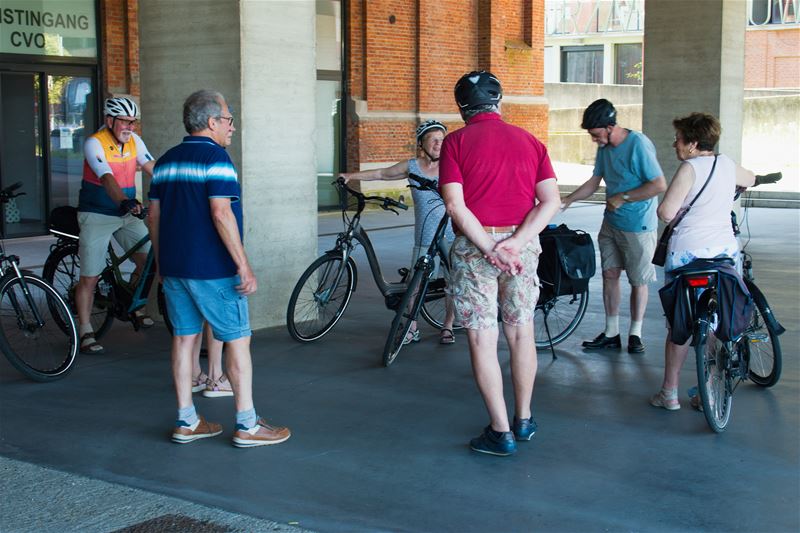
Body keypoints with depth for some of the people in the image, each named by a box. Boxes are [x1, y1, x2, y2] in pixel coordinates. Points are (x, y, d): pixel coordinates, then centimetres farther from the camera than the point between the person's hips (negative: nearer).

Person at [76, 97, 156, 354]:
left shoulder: (134, 141, 1)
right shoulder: (95, 143, -17)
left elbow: (152, 169, -5)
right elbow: (107, 179, -31)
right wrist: (125, 202, -47)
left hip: (127, 215, 5)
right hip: (97, 215, -5)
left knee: (149, 259, -5)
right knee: (90, 277, -3)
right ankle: (85, 333, 7)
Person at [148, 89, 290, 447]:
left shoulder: (166, 161, 12)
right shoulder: (215, 157, -13)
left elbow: (154, 217, 14)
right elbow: (220, 213, -21)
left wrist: (162, 263, 22)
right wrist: (244, 266, -20)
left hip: (173, 267, 8)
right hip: (212, 269, -8)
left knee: (184, 338, 12)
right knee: (238, 340, 1)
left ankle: (186, 422, 16)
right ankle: (247, 425, 4)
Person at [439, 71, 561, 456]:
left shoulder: (456, 142, -4)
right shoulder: (529, 141, 6)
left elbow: (454, 204, -15)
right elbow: (551, 201, -4)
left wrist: (490, 248, -14)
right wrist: (514, 242, -12)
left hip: (474, 247, -4)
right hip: (522, 244, 4)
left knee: (482, 339, 3)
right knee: (521, 332, 16)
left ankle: (501, 432, 6)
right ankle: (524, 420, 28)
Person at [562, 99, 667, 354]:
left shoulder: (639, 145, -20)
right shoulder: (604, 147, 3)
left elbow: (659, 185, -22)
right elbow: (594, 181, 14)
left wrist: (622, 198, -19)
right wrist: (567, 201, 5)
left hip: (638, 227, -7)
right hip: (611, 223, 7)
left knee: (638, 281, 5)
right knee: (609, 275, 8)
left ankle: (635, 334, 18)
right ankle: (611, 333, 17)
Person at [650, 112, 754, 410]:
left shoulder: (690, 168, -12)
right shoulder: (728, 165, 7)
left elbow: (666, 213, -20)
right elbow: (751, 180, 31)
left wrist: (662, 207, 2)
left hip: (687, 254, -5)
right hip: (726, 250, 5)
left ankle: (669, 393, 12)